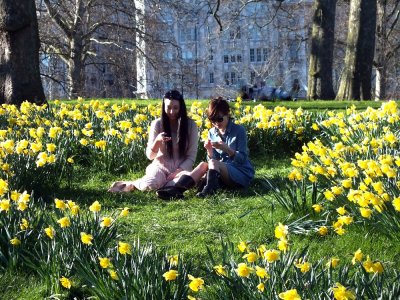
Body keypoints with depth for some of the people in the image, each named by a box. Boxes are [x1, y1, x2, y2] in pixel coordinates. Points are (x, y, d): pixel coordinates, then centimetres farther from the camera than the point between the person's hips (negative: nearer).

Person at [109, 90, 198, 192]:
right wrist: (157, 140, -25)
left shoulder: (190, 125, -3)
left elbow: (191, 156, -1)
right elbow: (150, 155, -5)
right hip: (161, 166, -2)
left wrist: (178, 171, -17)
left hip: (181, 168, 2)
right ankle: (131, 184, 0)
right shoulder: (157, 124, -3)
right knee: (149, 185, -37)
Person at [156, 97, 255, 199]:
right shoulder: (212, 133, 7)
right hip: (222, 174, 4)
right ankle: (176, 189, -42)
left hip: (243, 173, -4)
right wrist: (209, 150, -17)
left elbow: (242, 159, -12)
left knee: (213, 163, -30)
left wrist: (226, 148, -28)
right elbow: (212, 159, 5)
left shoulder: (239, 130, -8)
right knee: (203, 165, -26)